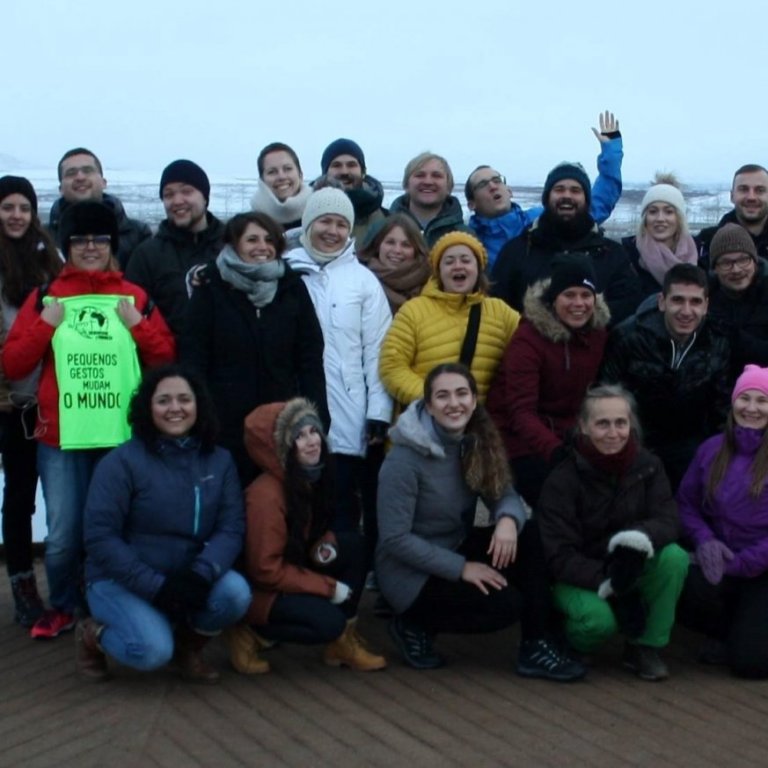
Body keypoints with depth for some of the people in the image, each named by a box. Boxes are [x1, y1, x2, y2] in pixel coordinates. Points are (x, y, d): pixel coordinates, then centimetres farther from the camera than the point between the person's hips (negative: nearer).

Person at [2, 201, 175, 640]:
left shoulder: (136, 297, 8)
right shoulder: (45, 296, 7)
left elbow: (167, 362, 6)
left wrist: (138, 324, -6)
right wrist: (45, 324, -7)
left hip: (123, 437, 1)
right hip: (61, 438, 0)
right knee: (63, 537, -1)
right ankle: (63, 607, 23)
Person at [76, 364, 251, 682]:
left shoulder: (219, 460, 1)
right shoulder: (122, 461, -12)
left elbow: (232, 527, -7)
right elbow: (100, 537, -18)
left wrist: (201, 574, -27)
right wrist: (156, 586, -25)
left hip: (187, 578, 4)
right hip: (120, 581, -4)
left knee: (235, 592, -25)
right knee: (154, 650, -29)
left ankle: (188, 644, 6)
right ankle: (93, 634, 5)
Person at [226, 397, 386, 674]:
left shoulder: (312, 476, -3)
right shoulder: (266, 494, -28)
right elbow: (266, 570, -24)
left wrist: (324, 544, -11)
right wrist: (329, 587, -18)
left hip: (293, 569, 8)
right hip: (259, 588, -8)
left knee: (354, 544, -7)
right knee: (329, 622, -27)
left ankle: (343, 640, -1)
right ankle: (252, 633, -3)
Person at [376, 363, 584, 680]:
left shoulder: (477, 443, -1)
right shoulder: (405, 458, -22)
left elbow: (505, 494, -2)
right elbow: (394, 539, -22)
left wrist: (508, 519, -27)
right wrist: (461, 568, -24)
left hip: (456, 549, 7)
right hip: (411, 574, -7)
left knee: (529, 534, -16)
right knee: (506, 604, -22)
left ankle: (535, 647, -12)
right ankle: (416, 624, 0)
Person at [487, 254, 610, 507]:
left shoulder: (598, 332, 1)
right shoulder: (528, 339, -16)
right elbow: (521, 412, -24)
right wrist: (556, 452, -39)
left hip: (569, 438, 6)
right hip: (522, 443, -5)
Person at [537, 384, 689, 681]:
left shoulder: (647, 465, -6)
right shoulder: (562, 479, -17)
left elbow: (668, 519, -14)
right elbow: (558, 553, -20)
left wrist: (642, 536, -38)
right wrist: (603, 582, -34)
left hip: (630, 568, 4)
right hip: (579, 577, -4)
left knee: (675, 557, -25)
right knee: (598, 619, -35)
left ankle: (646, 646, -7)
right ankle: (565, 645, 3)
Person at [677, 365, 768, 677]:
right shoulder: (712, 449, 5)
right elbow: (686, 503, 8)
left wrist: (739, 564, -18)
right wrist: (703, 540, -13)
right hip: (720, 559, 3)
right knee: (689, 588, -32)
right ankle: (729, 632, 5)